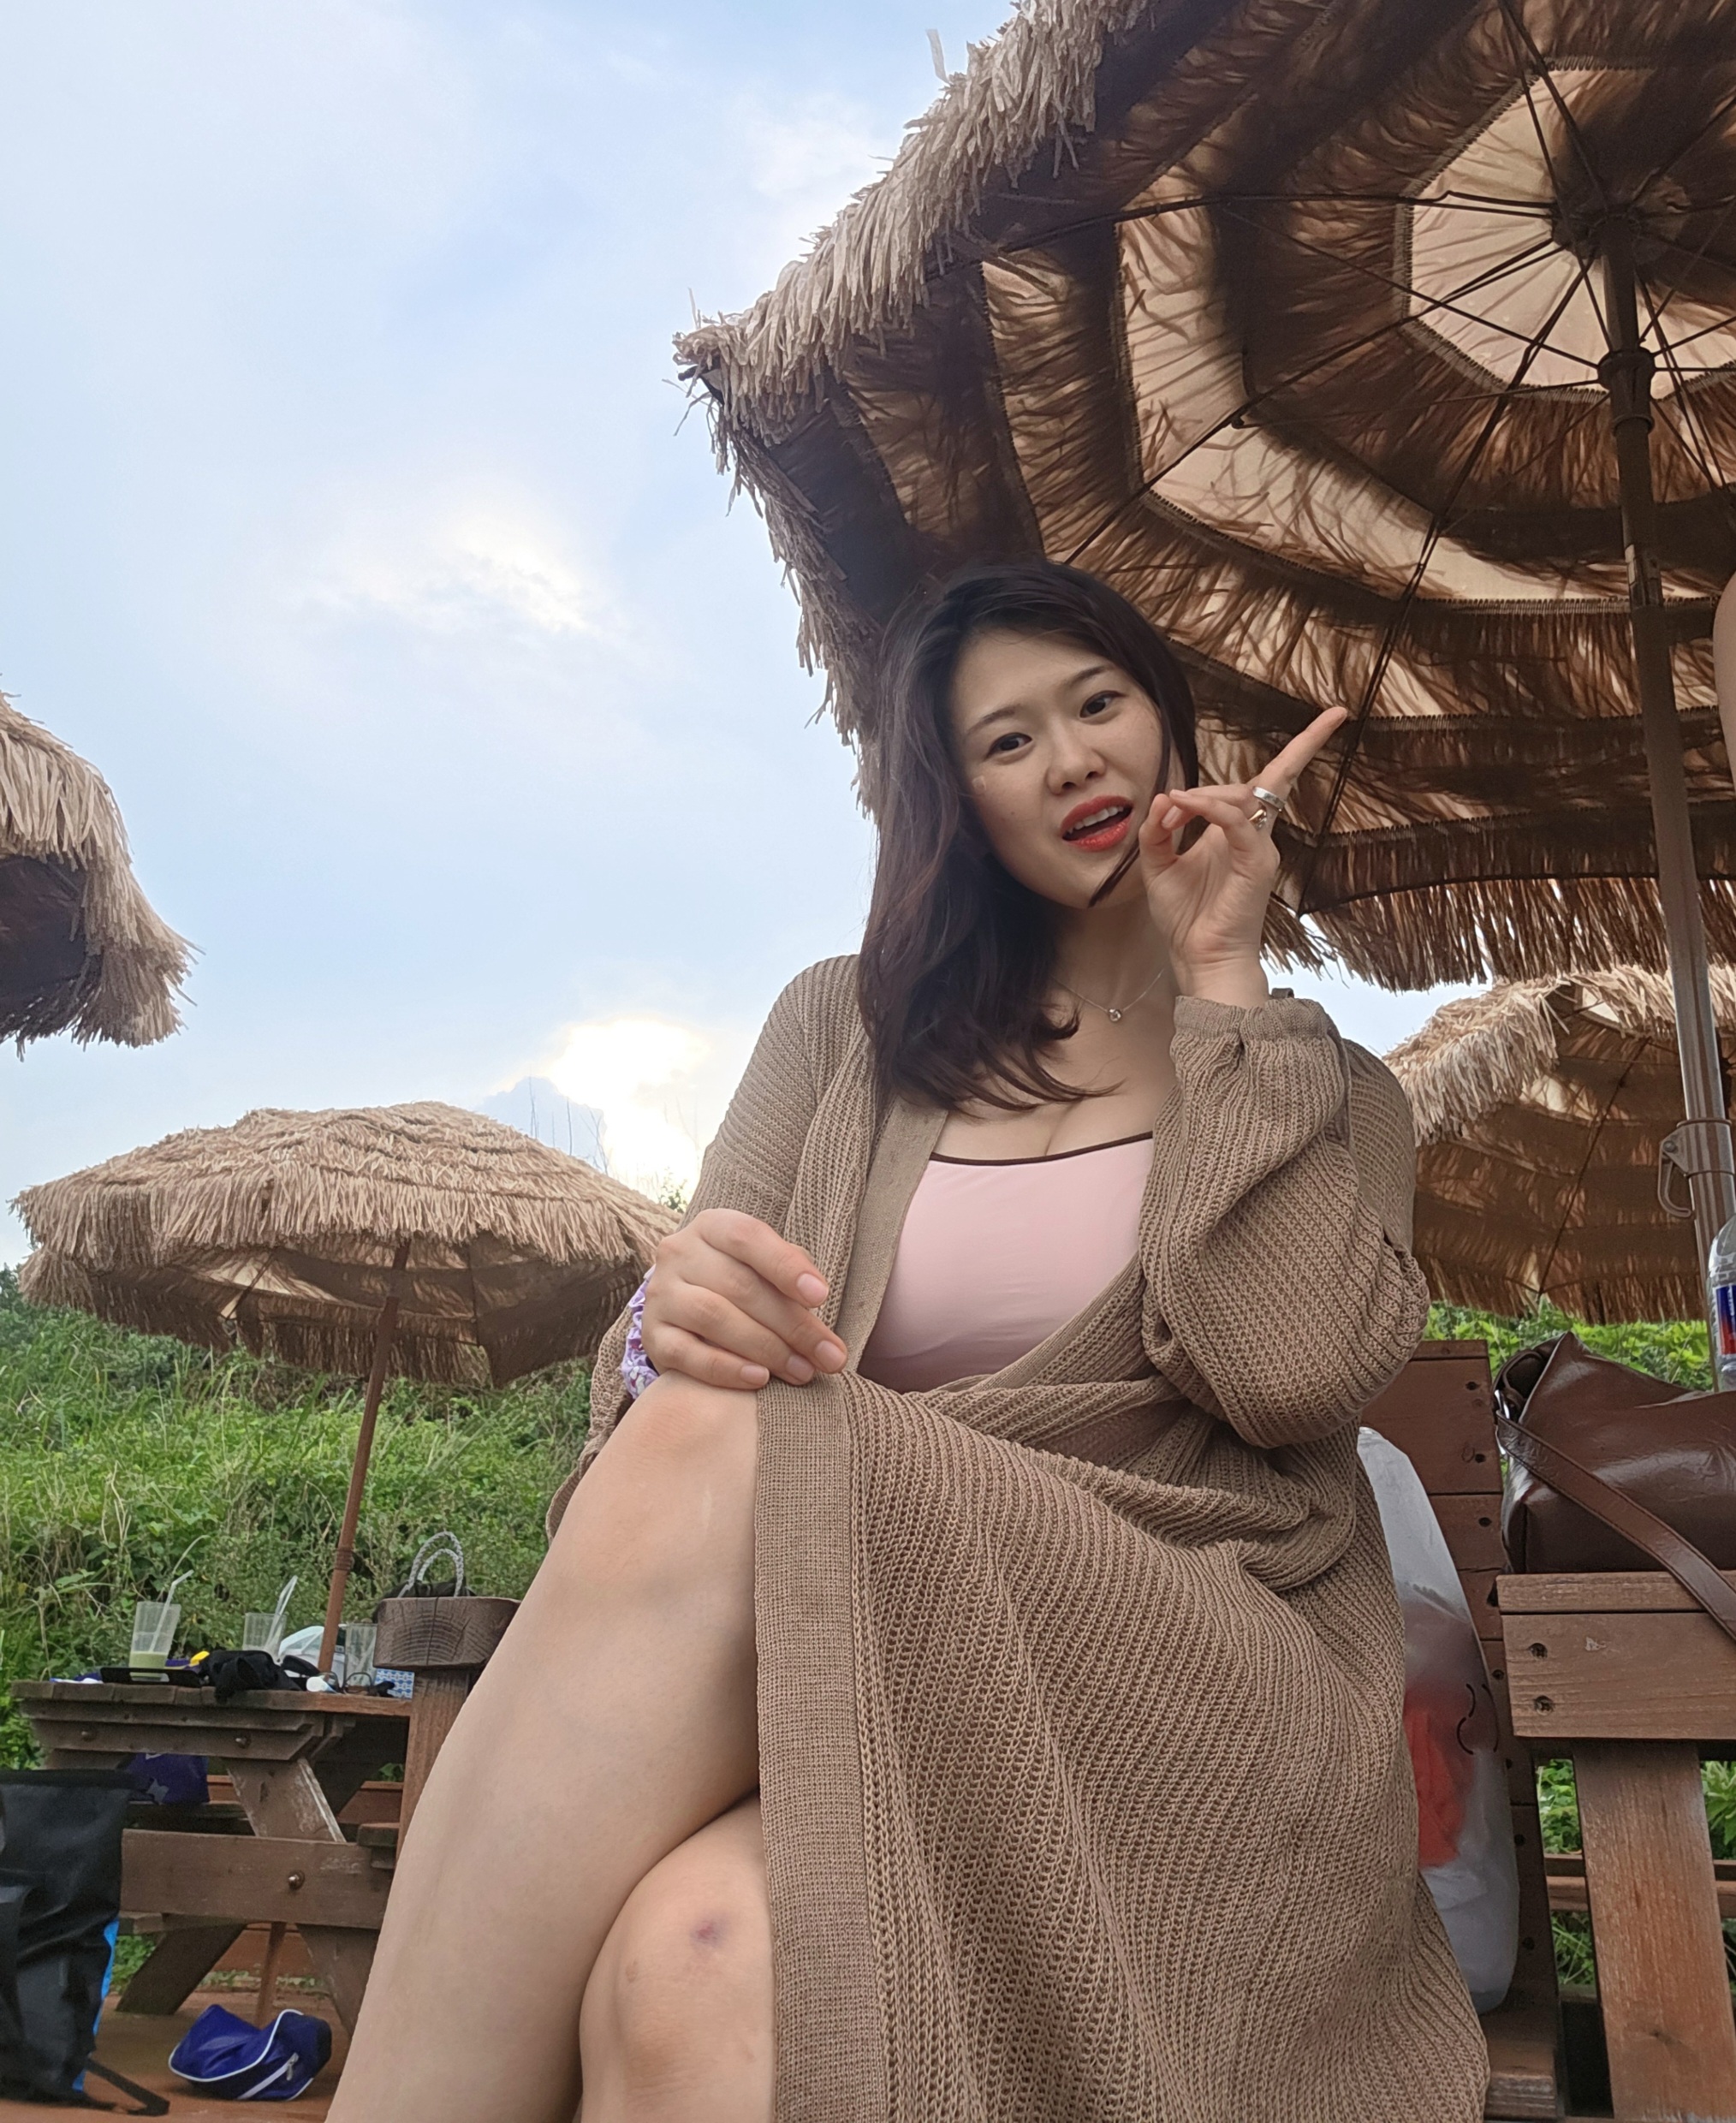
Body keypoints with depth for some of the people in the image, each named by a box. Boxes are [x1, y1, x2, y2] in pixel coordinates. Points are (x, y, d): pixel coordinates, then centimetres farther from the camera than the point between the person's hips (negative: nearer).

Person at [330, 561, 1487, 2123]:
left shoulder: (1318, 1081, 14)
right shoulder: (845, 1026, 17)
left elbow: (1290, 1376, -8)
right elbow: (663, 1382, 9)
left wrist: (1223, 984, -2)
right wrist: (677, 1332, -17)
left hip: (1194, 1682, 0)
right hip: (862, 1675, 1)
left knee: (705, 1467, -30)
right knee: (683, 1971, -37)